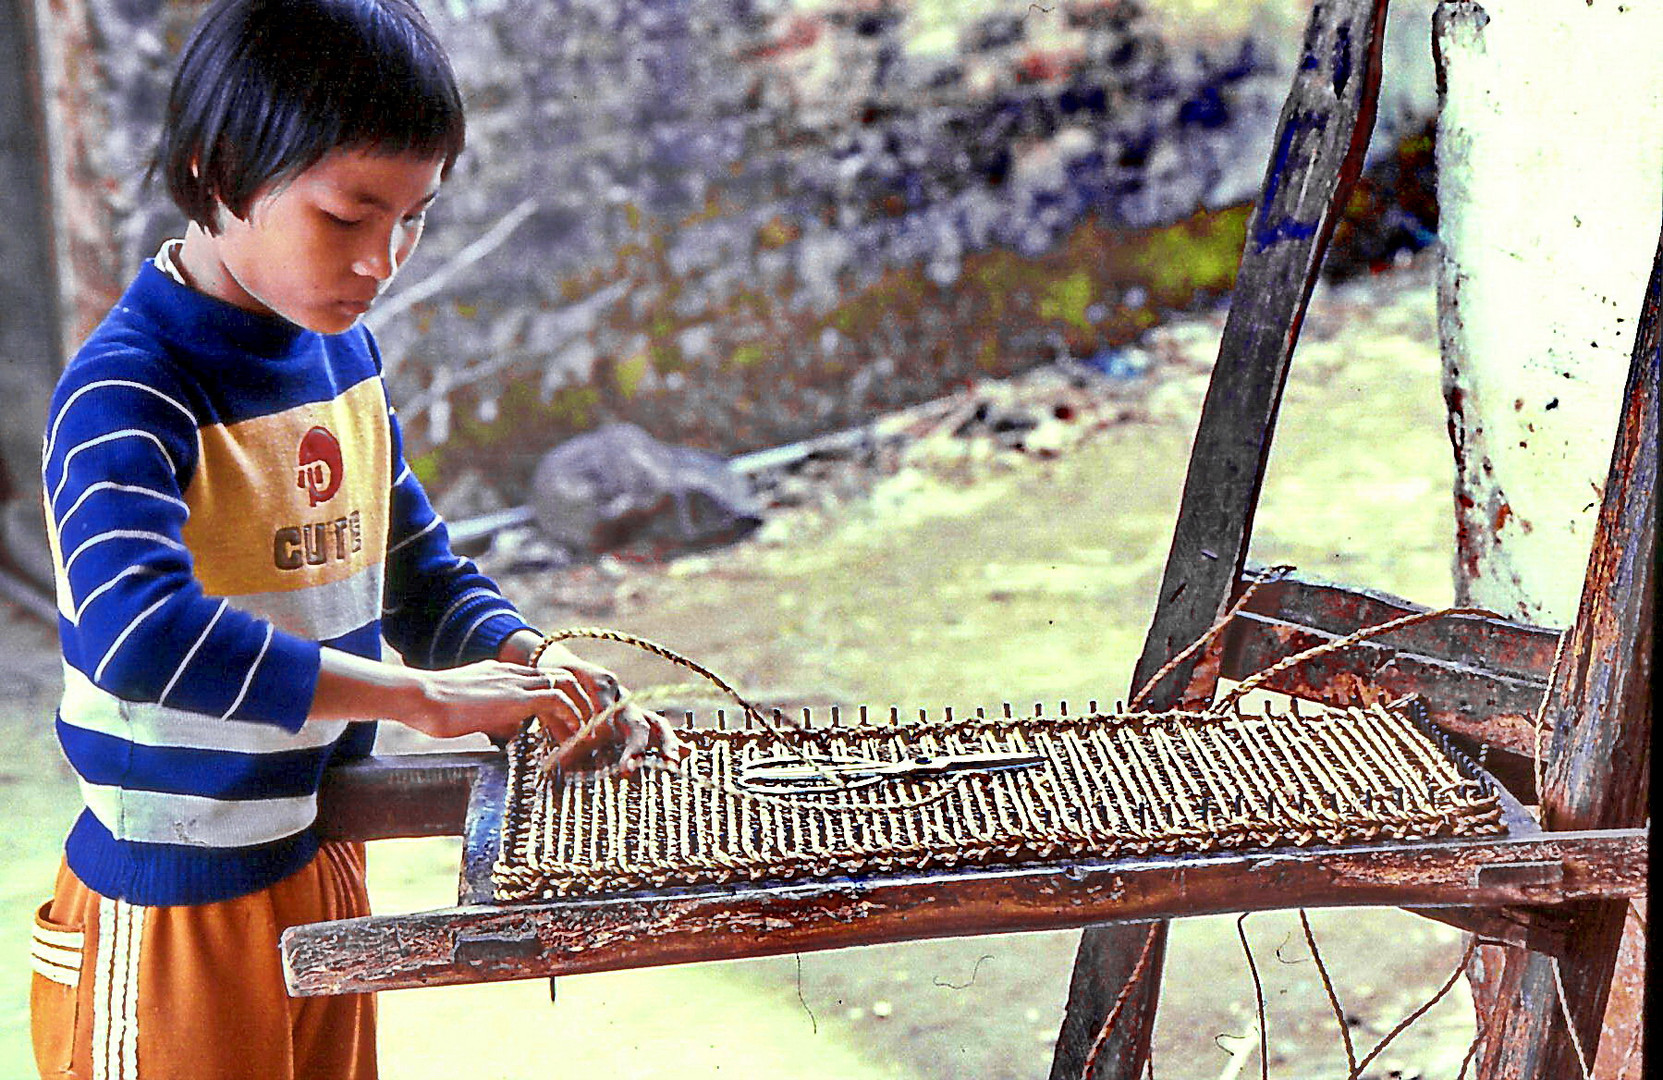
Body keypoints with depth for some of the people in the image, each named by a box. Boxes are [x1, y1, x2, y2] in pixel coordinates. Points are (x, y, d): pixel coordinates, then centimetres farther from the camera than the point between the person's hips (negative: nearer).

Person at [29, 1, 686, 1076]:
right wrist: (420, 694, -38)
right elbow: (135, 632, -38)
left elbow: (420, 578, 12)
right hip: (172, 915, -7)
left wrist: (548, 670, -7)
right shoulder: (127, 391, -21)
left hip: (324, 867, 8)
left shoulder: (347, 352, 4)